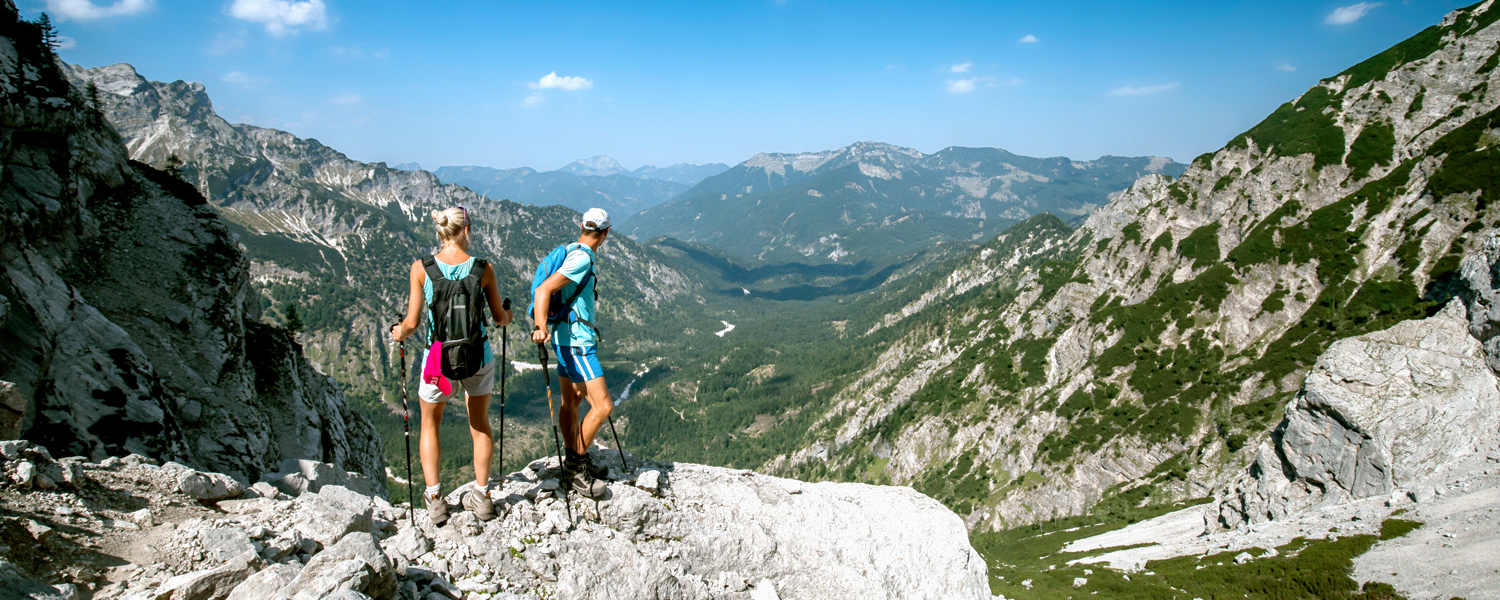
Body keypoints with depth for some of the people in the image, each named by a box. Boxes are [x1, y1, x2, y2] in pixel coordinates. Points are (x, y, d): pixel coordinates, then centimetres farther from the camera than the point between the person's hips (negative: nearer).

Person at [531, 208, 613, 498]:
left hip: (567, 338, 11)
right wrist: (541, 327, -38)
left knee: (570, 402, 16)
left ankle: (574, 464, 27)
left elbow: (557, 290, 29)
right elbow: (544, 289, -27)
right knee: (603, 406, -10)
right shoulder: (582, 258, -18)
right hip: (577, 342, -11)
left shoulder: (571, 252, 12)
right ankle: (575, 466, 0)